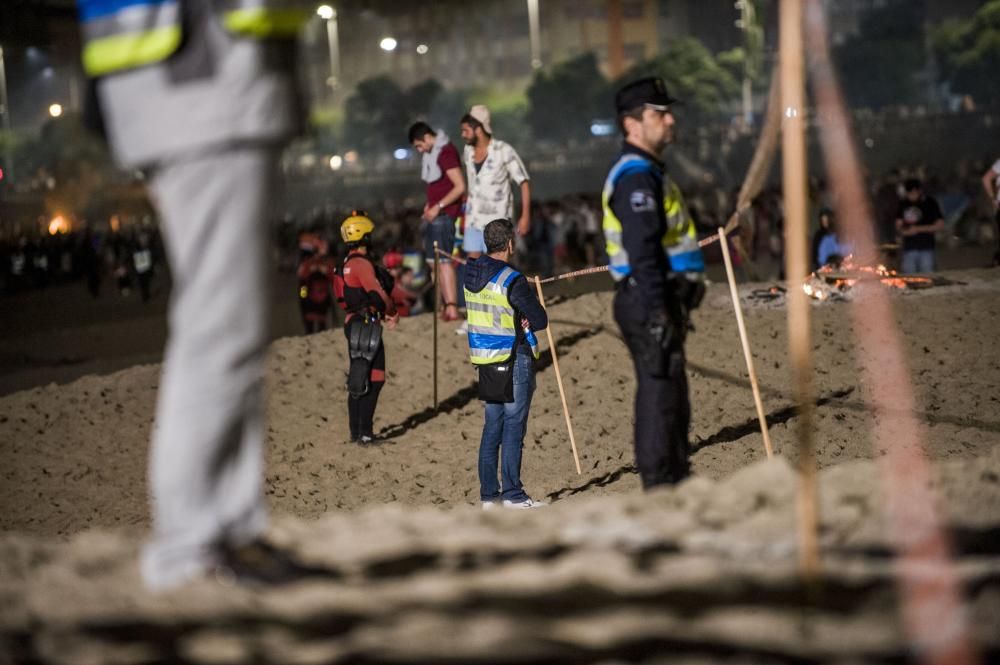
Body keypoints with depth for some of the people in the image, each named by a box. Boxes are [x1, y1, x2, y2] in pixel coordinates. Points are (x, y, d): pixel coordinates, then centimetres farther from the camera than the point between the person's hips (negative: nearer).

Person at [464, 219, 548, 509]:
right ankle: (512, 494, 1)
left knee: (492, 427, 12)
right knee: (513, 427, -1)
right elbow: (540, 320, -14)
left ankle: (488, 493, 15)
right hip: (514, 358, -7)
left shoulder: (470, 273, 5)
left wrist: (513, 322, 3)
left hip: (484, 359, 7)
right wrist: (523, 324, 5)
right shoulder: (512, 280, -17)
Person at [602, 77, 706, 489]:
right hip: (650, 301, -11)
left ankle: (675, 482, 23)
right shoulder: (636, 177, -15)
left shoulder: (646, 173, 19)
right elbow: (642, 251, -23)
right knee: (659, 392, -8)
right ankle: (659, 486, -5)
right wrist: (658, 312, -26)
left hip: (660, 302, 11)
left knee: (670, 394, 16)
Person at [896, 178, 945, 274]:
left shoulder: (930, 203, -2)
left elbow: (940, 225, -3)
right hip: (908, 248, 3)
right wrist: (903, 231, -8)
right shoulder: (903, 204, 8)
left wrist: (918, 229, -11)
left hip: (925, 248, -3)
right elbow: (898, 224, 16)